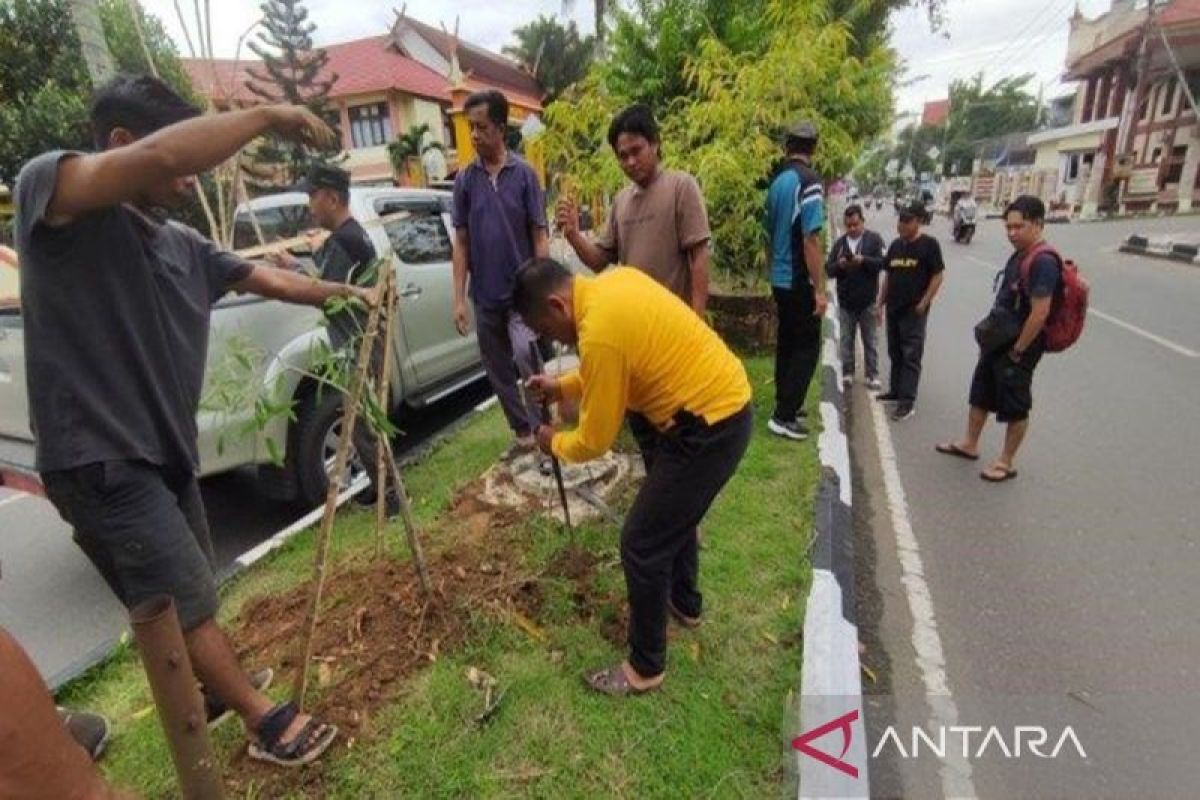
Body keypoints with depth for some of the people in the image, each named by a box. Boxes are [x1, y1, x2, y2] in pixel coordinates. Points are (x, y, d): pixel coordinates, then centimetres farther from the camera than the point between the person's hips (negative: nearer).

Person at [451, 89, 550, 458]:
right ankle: (523, 433, 26)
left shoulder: (525, 173, -2)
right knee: (499, 372, 10)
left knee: (525, 357, -21)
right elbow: (461, 242, 5)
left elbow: (539, 235, -3)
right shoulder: (465, 179, 5)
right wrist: (459, 298, 0)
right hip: (485, 296, 4)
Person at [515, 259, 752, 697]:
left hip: (709, 427, -10)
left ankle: (646, 667, 21)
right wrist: (563, 386, 14)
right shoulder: (614, 281, 5)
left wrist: (553, 442, 5)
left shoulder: (599, 332, -25)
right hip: (724, 401, 10)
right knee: (674, 510, 28)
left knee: (641, 545, 1)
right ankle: (684, 602, 51)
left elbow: (594, 441, -15)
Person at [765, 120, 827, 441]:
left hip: (780, 279, 8)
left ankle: (785, 406, 25)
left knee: (787, 343, 16)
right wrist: (820, 289, -17)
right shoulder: (809, 182, -15)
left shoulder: (777, 181, 9)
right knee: (807, 348, 0)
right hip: (800, 281, -8)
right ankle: (784, 416, 0)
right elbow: (810, 240, -20)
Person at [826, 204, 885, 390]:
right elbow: (828, 269, 4)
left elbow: (882, 262, -9)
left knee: (870, 341, 5)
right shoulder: (839, 242, 9)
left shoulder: (874, 239, 2)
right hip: (845, 301, 2)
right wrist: (839, 265, -17)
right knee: (846, 340, 7)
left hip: (867, 301, -2)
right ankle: (847, 373, 16)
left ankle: (872, 375, 11)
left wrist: (863, 260, -24)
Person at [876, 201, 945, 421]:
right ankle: (895, 391, 27)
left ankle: (908, 401, -2)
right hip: (893, 308, 6)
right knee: (895, 353, 15)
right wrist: (880, 303, 12)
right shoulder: (895, 245, 10)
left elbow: (938, 276, -8)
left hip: (914, 310, -6)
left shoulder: (929, 244, -7)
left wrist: (924, 303, -13)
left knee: (911, 356, -4)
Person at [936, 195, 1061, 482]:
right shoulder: (1019, 255, 6)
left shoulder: (1043, 261, -23)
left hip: (1019, 346, -9)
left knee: (1015, 406, 5)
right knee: (980, 393, 19)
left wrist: (1017, 350, -19)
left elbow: (1039, 313, -26)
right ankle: (969, 445, 35)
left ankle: (1007, 462, 20)